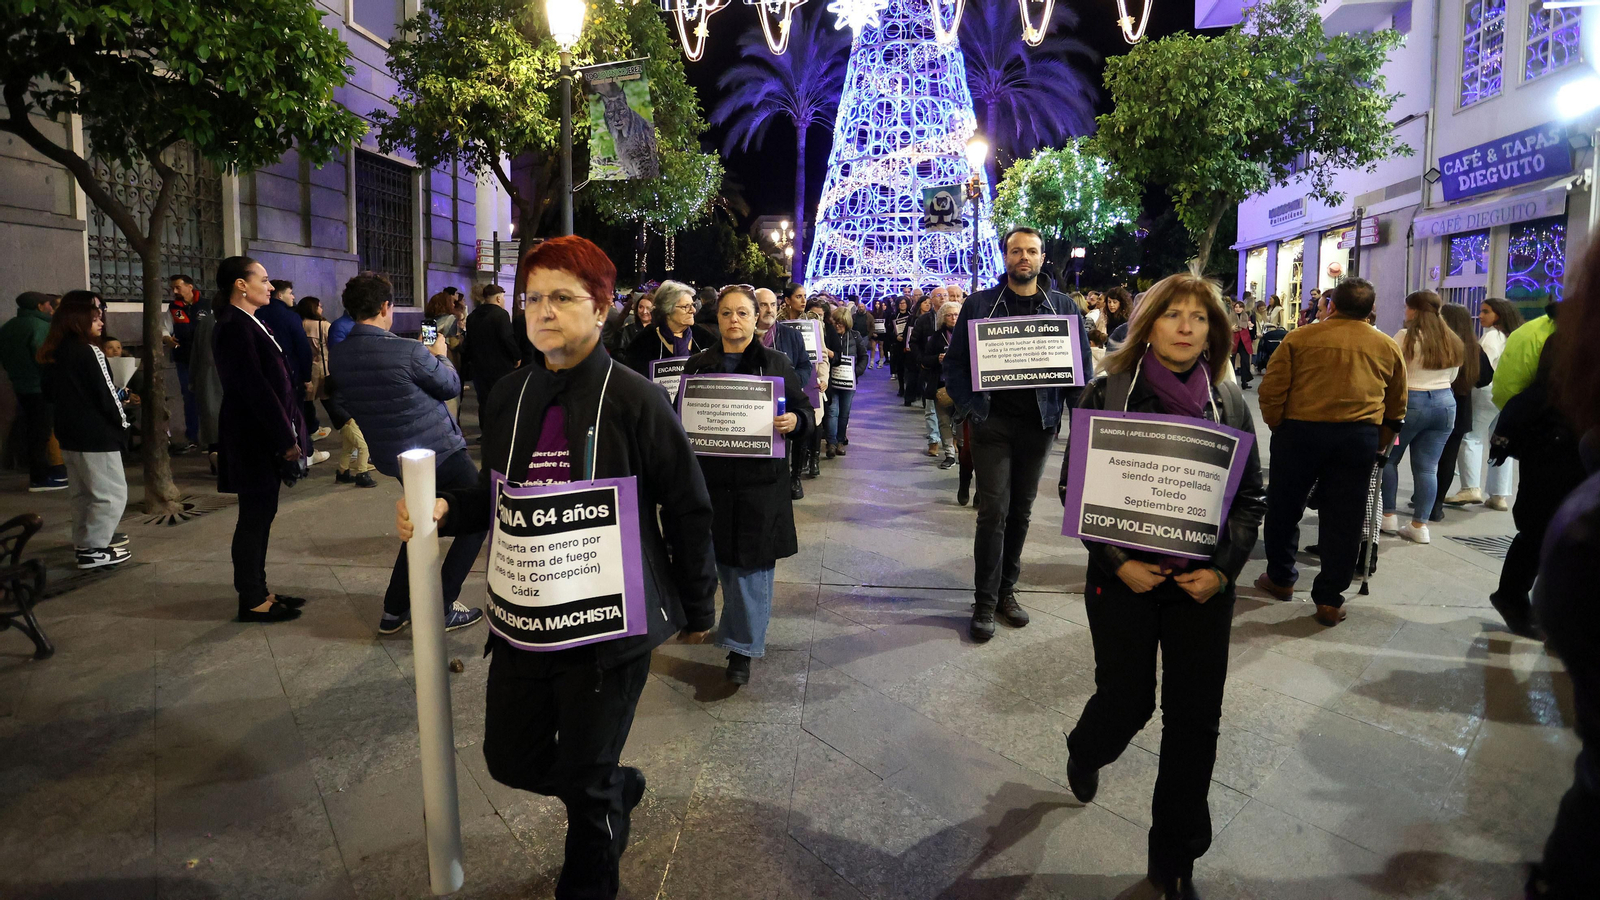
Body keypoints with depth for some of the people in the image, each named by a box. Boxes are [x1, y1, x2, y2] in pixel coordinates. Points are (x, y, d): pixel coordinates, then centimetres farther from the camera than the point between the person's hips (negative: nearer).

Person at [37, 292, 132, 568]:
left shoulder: (50, 353, 8)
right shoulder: (90, 352, -17)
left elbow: (49, 392, 16)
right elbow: (106, 395, -16)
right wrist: (122, 423, -1)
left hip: (68, 433, 9)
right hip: (96, 435, -9)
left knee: (81, 492, 20)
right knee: (112, 493, -2)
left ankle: (86, 540, 30)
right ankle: (93, 550, -2)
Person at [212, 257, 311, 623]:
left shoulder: (250, 324, 14)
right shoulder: (234, 329, -16)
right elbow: (255, 389, -21)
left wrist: (290, 435, 12)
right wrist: (286, 439, -19)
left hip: (265, 438, 9)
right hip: (253, 440, -9)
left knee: (260, 514, 14)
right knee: (255, 515, -1)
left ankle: (257, 591, 24)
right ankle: (251, 601, 9)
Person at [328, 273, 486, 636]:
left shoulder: (337, 357, -3)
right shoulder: (410, 352, -22)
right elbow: (452, 386, -7)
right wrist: (440, 354, 13)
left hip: (394, 457, 7)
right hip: (441, 451, -7)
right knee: (478, 516, 9)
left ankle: (395, 610, 24)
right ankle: (442, 608, 6)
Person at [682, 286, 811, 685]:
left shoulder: (776, 363, 3)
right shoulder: (699, 364, 8)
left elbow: (804, 410, 4)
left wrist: (794, 421, -18)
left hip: (760, 479, -2)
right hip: (712, 477, 2)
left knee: (752, 562, -1)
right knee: (723, 558, 11)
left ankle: (742, 646, 8)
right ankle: (743, 629, 34)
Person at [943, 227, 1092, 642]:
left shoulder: (1064, 308, 7)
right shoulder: (979, 304, 1)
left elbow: (1081, 366, 7)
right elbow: (955, 362, 1)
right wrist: (970, 407, -11)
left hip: (1039, 423, 3)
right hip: (993, 421, -3)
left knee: (1021, 510, 12)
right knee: (994, 511, -6)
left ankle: (1005, 590, 26)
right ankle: (985, 603, 4)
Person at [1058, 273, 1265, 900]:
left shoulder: (1229, 401, 2)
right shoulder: (1108, 392, -5)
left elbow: (1251, 495, 5)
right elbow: (1075, 486, -5)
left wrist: (1224, 568, -8)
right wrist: (1118, 562, -13)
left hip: (1203, 584, 3)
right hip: (1124, 580, -2)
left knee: (1195, 717, 6)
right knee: (1127, 702, 7)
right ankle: (1084, 754, 46)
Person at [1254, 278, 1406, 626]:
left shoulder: (1299, 339, -2)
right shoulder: (1388, 347, 9)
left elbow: (1271, 391, -5)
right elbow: (1396, 408, 16)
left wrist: (1278, 427, 9)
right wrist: (1378, 445, 25)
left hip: (1300, 431, -2)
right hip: (1361, 438, 2)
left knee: (1284, 507, 15)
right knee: (1343, 519, 7)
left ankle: (1280, 578, 28)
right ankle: (1330, 600, 11)